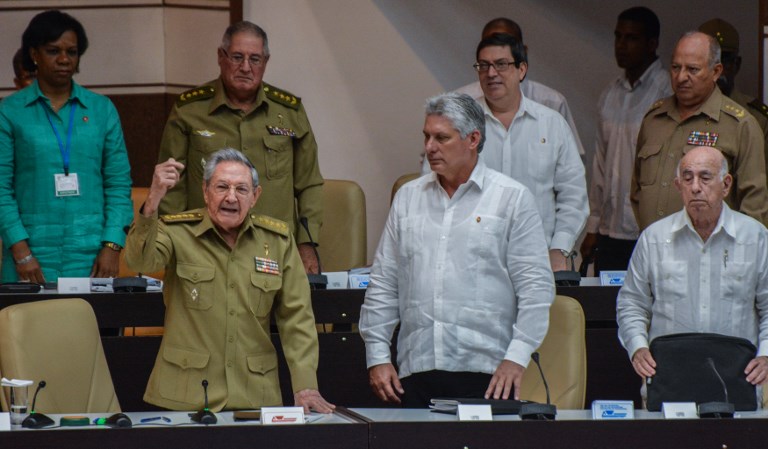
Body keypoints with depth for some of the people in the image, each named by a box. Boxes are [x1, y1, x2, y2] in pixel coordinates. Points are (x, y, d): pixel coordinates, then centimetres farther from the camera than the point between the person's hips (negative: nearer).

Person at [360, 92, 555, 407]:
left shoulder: (512, 198, 3)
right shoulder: (408, 198, 15)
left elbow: (535, 286, -1)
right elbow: (383, 284, 16)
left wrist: (517, 357, -10)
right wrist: (377, 356, 8)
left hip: (487, 373, -3)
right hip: (417, 372, 3)